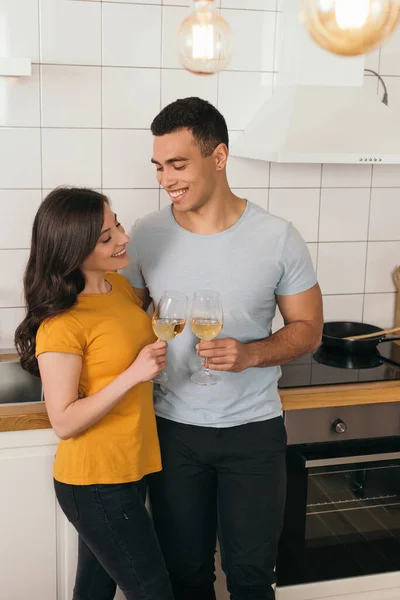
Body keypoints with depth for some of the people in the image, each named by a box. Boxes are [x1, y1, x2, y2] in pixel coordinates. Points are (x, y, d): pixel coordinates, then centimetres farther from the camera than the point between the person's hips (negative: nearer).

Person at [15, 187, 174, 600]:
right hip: (94, 484, -7)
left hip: (130, 468, 7)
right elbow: (64, 422, -21)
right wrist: (133, 375, -27)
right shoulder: (61, 326, -23)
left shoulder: (119, 285, 1)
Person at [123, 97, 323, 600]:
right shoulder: (146, 235, -6)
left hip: (254, 430, -1)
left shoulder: (278, 238, -11)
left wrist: (251, 354, -21)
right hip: (173, 429, 2)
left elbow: (307, 328, -3)